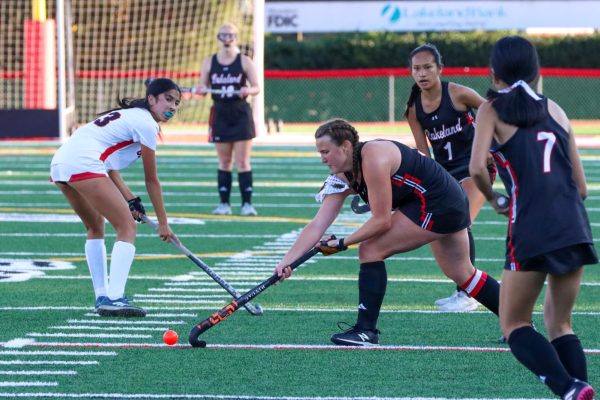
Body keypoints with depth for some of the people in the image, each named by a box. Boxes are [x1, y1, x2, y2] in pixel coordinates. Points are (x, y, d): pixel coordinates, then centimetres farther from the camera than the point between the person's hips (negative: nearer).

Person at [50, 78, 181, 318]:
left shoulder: (129, 115, 28)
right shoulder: (146, 124, 1)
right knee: (127, 227, -6)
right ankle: (114, 298, -18)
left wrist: (130, 200, 13)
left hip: (59, 162, 10)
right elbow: (151, 181, 5)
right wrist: (163, 223, 13)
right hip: (84, 164, -10)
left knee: (96, 227, 24)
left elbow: (110, 170, 26)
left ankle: (102, 297, 23)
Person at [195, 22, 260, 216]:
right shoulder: (209, 62, 5)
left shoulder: (245, 61, -1)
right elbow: (203, 87, 8)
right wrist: (200, 90, -15)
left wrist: (248, 90, -22)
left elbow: (256, 87, 0)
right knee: (224, 162, 5)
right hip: (220, 115, 2)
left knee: (242, 162, -4)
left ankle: (247, 203, -3)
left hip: (241, 114, -2)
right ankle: (224, 203, 8)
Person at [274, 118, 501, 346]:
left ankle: (366, 331, -8)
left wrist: (342, 244, -15)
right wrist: (286, 262, -8)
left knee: (370, 249, -12)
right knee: (462, 274, 24)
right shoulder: (343, 179, 2)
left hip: (436, 205, -11)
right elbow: (317, 225, 0)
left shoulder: (373, 158, -25)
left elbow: (381, 221, -24)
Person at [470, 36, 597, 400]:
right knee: (560, 323, 18)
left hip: (531, 227, -5)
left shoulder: (493, 109, 5)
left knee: (514, 324, 6)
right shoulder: (554, 109, 18)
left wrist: (493, 199, 9)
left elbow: (477, 168, -10)